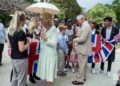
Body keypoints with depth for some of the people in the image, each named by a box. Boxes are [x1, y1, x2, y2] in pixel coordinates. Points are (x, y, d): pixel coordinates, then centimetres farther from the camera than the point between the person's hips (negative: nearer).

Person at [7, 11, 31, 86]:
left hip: (13, 58, 8)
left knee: (14, 78, 21)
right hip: (21, 59, -8)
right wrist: (29, 42, -9)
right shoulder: (21, 32, -21)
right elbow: (22, 49, -23)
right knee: (21, 80, 5)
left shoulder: (10, 31, 5)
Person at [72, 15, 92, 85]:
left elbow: (82, 39, -25)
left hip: (83, 49, -10)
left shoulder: (86, 26, -20)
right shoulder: (85, 26, 12)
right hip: (84, 48, 10)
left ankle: (80, 80, 9)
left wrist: (74, 40, -10)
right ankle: (83, 77, 32)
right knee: (83, 64, 19)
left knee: (81, 65, -1)